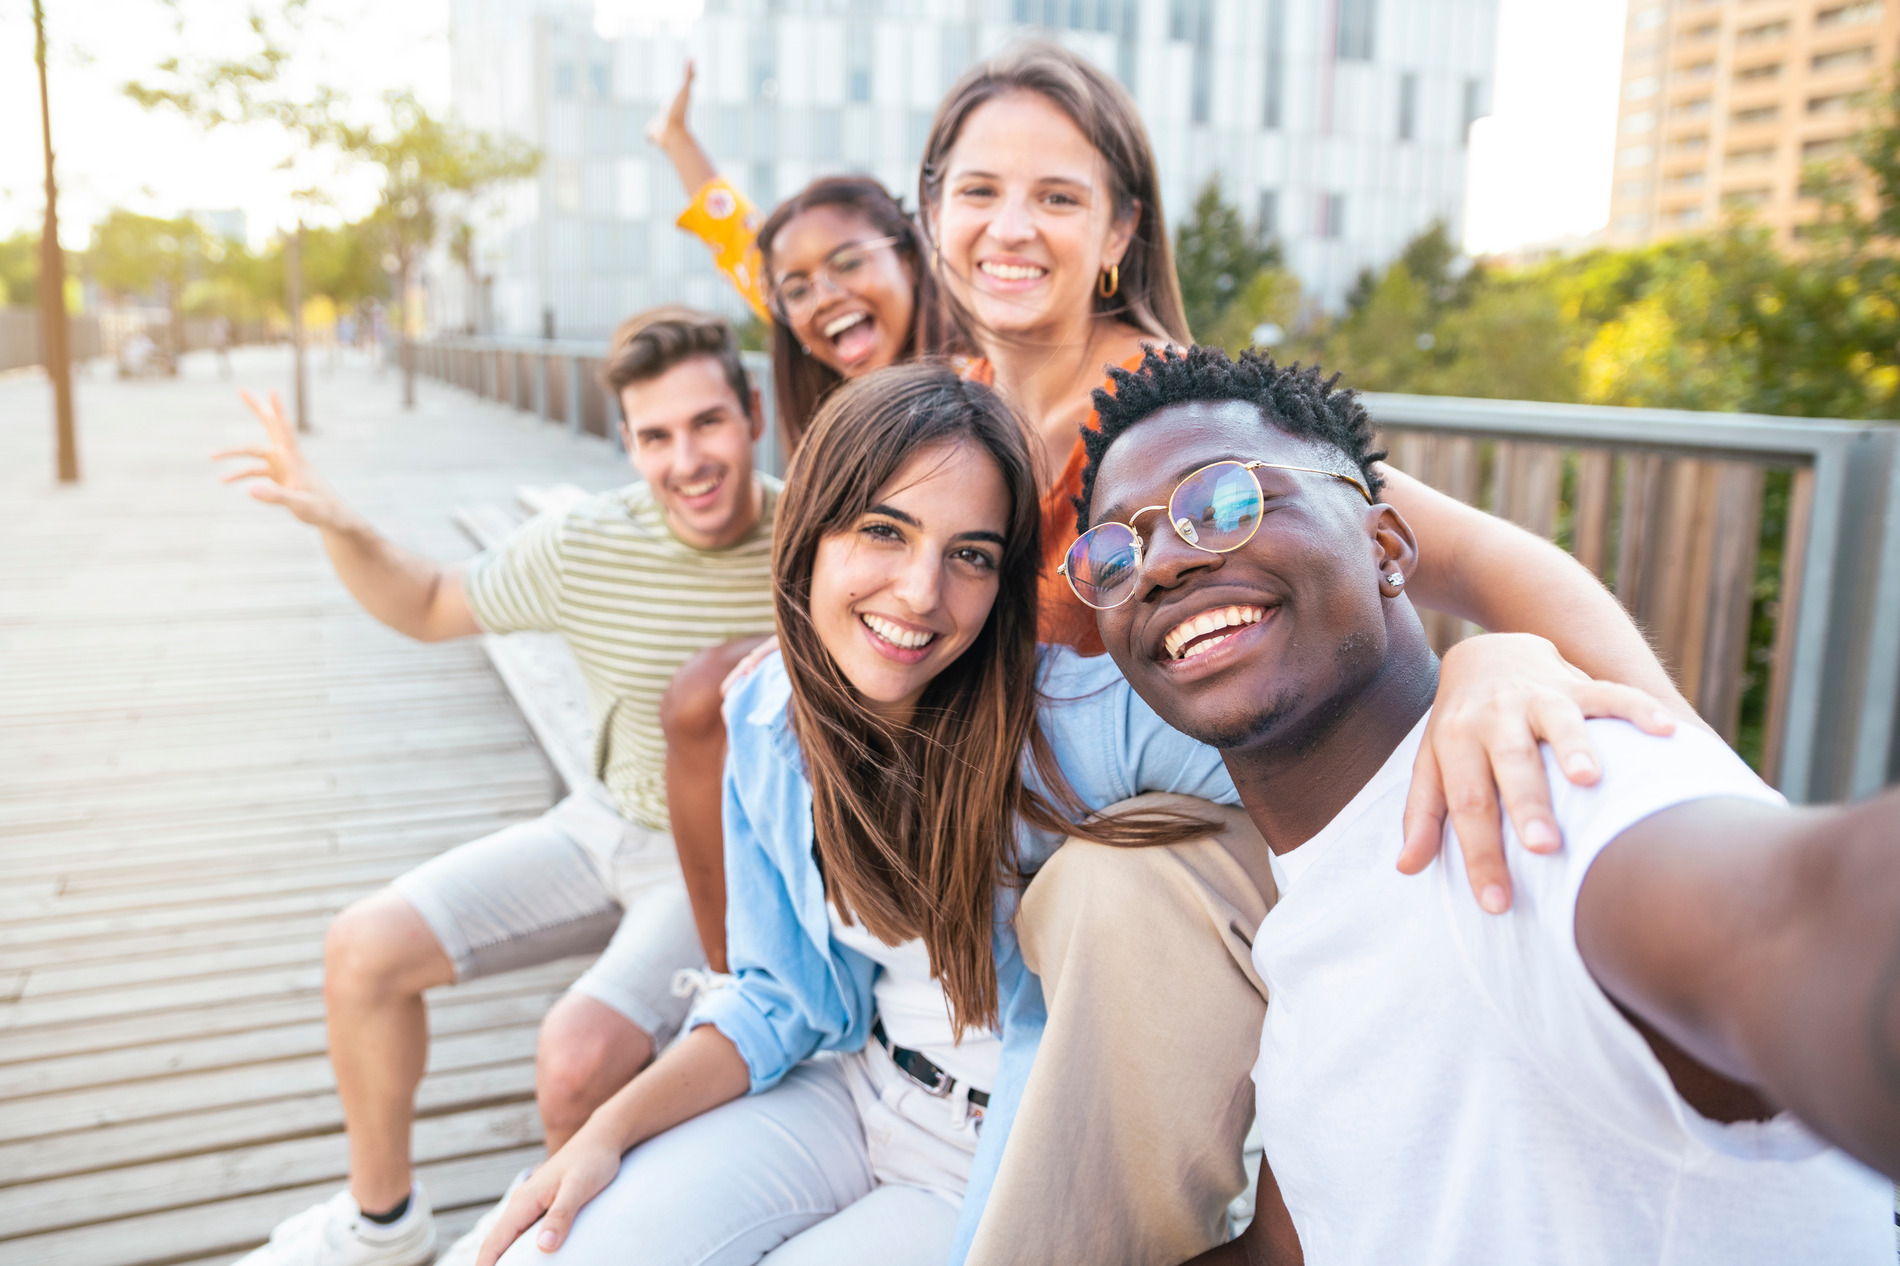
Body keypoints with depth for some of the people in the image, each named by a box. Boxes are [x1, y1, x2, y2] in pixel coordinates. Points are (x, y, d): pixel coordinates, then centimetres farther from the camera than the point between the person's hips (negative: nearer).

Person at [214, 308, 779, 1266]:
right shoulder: (583, 546, -7)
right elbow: (428, 607, 9)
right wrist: (339, 528, -8)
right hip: (607, 827, 5)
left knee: (578, 1057, -27)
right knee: (364, 947, 2)